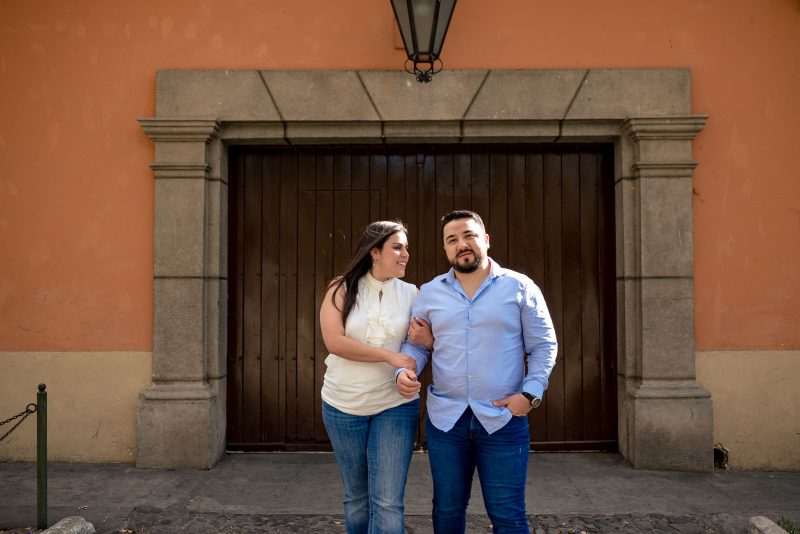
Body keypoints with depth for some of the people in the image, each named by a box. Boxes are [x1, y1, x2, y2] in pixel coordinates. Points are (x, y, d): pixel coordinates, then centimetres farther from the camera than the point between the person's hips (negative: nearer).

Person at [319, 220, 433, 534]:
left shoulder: (411, 294, 0)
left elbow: (431, 339, 7)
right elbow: (334, 341, -17)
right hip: (343, 406, 0)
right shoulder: (342, 290, -5)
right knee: (357, 498, 16)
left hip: (395, 406, 0)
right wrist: (389, 356, -19)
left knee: (387, 503, -3)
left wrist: (428, 341, -17)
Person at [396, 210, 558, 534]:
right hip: (445, 418, 3)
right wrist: (404, 372, -11)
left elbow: (544, 346, 1)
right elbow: (415, 344, 10)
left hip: (504, 419, -2)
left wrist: (531, 392, -12)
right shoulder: (429, 293, 6)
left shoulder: (520, 287, -1)